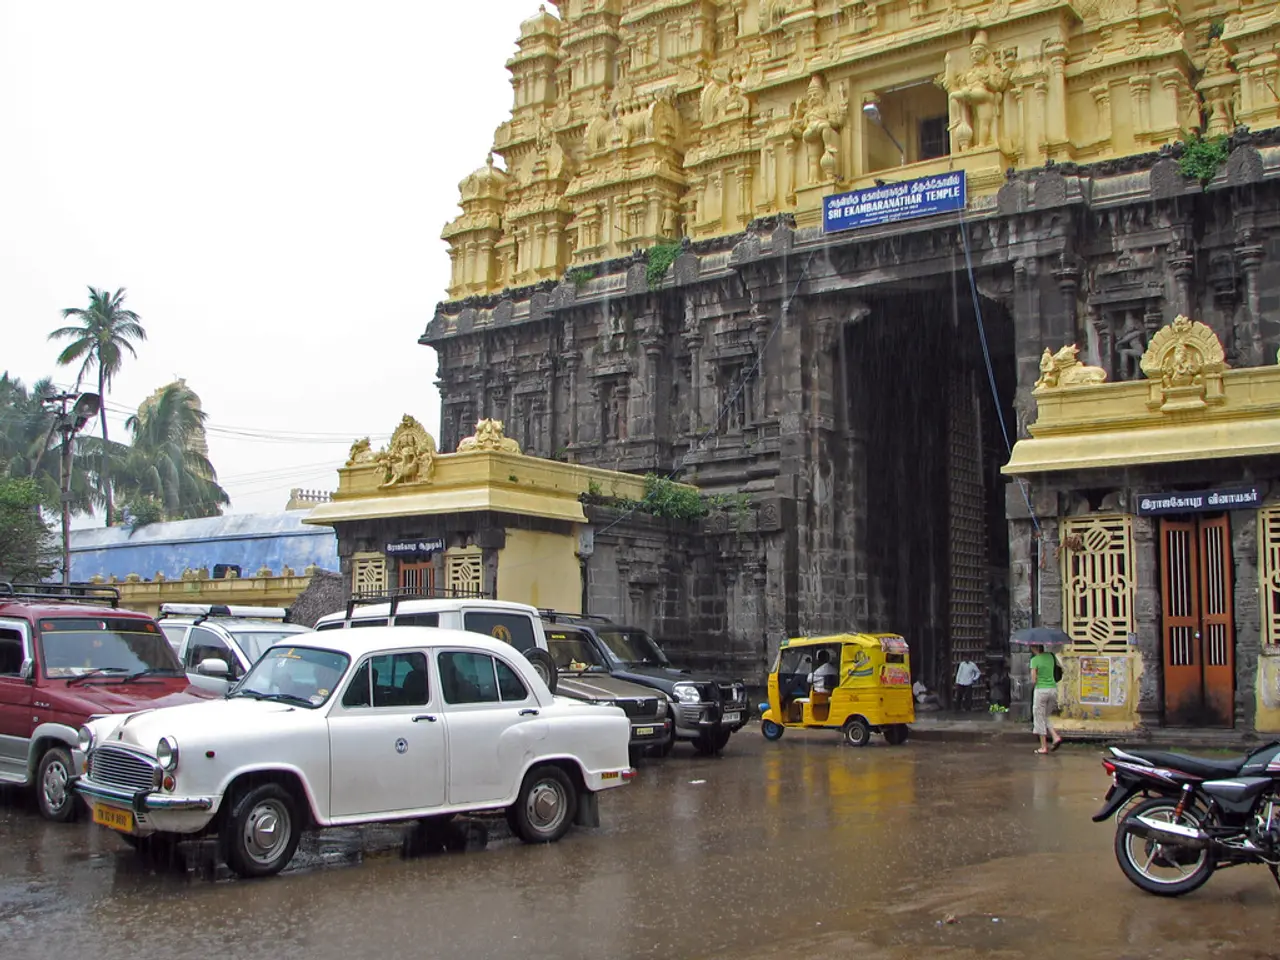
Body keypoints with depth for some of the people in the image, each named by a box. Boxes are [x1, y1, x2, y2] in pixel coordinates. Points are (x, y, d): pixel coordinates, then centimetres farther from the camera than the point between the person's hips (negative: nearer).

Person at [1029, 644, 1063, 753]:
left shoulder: (1034, 660, -11)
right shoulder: (1050, 656, 6)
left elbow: (1033, 680, -13)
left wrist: (1033, 684, 7)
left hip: (1041, 690, -6)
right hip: (1053, 689, 6)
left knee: (1040, 719, 6)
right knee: (1045, 717, 21)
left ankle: (1044, 747, 7)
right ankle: (1056, 737, 1)